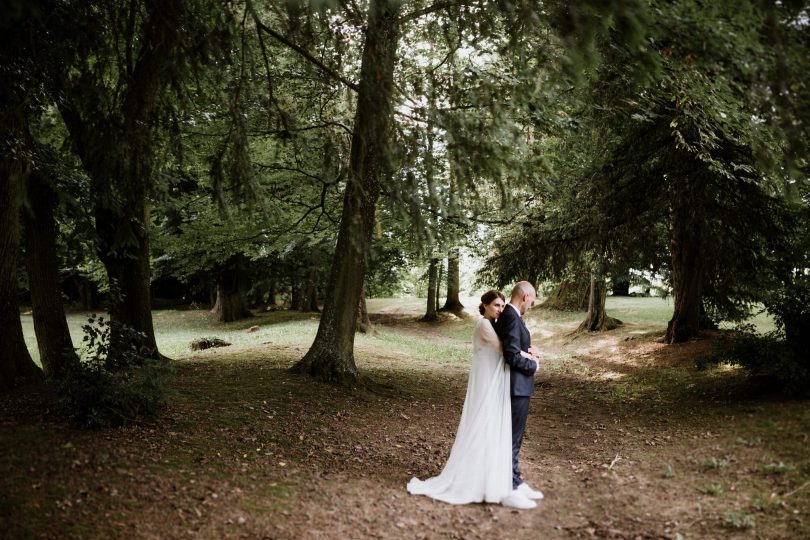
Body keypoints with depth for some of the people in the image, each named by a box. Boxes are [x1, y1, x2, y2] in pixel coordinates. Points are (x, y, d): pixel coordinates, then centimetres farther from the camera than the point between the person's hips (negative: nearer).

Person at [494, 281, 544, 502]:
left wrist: (527, 351, 4)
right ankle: (514, 483, 8)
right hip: (517, 385, -10)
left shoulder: (506, 315, 11)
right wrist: (534, 364, -10)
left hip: (512, 384, 10)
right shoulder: (512, 317, -21)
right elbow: (512, 356, -26)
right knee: (513, 436, -1)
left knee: (508, 434, 19)